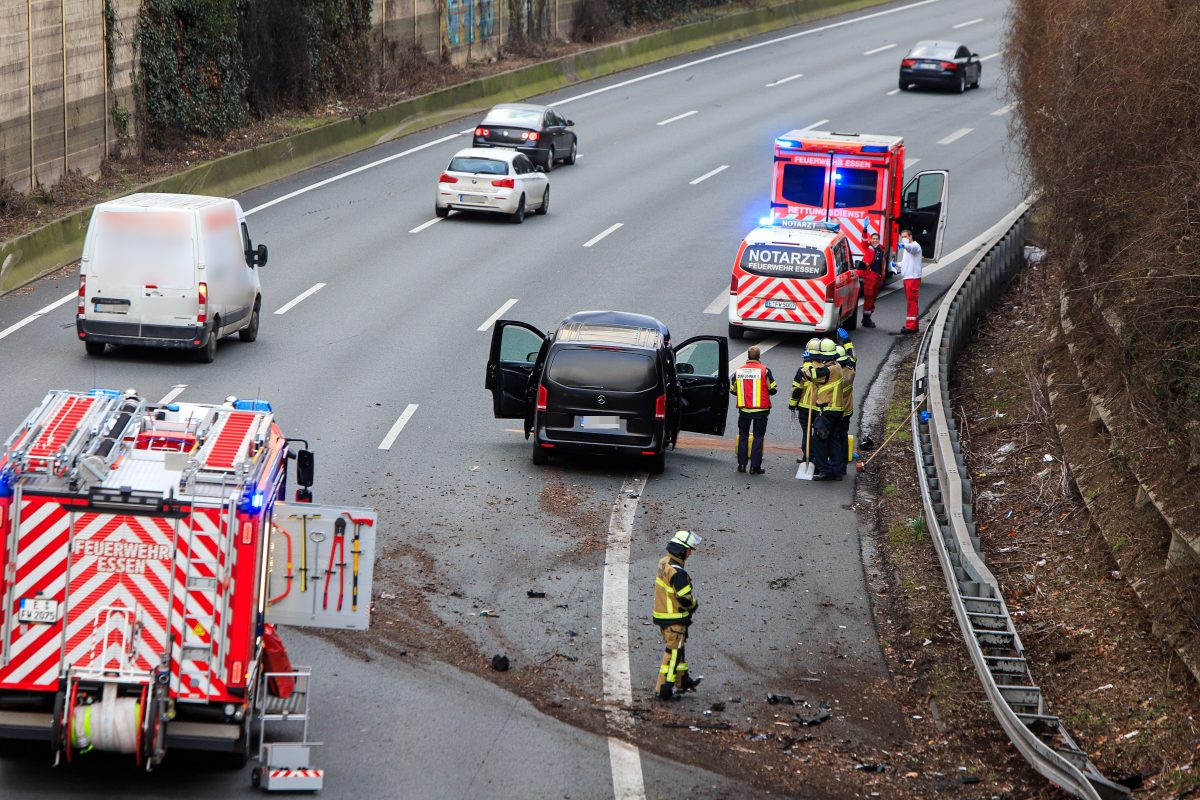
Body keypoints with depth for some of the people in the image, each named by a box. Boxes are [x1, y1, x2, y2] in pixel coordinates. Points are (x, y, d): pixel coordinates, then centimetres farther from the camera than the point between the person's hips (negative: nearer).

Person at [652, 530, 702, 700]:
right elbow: (686, 599, -24)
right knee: (673, 653, 2)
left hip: (661, 613, 9)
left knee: (677, 648, 24)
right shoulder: (677, 572, -27)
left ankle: (683, 681, 39)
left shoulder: (664, 562, 3)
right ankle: (663, 690, 7)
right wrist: (695, 605, -2)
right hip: (674, 619, -9)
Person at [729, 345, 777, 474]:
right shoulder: (764, 370, -9)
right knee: (758, 437, 3)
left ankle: (741, 465, 15)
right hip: (761, 409, -3)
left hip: (744, 410, 3)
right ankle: (755, 466, 0)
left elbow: (732, 390, 9)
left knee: (743, 436, 15)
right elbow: (773, 389, -5)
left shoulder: (738, 371, 0)